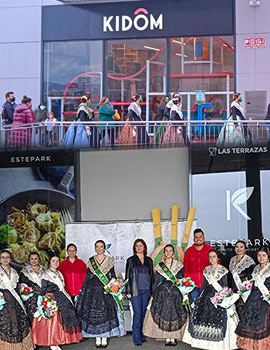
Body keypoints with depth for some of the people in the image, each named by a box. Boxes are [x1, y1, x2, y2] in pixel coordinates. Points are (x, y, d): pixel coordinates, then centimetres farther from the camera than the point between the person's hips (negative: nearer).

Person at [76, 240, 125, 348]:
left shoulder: (109, 260, 6)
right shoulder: (91, 261, 10)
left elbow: (113, 276, 7)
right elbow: (87, 276, 12)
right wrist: (83, 289, 8)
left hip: (106, 290, -1)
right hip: (92, 289, 2)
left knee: (106, 312, -7)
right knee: (93, 313, -2)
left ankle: (104, 338, 3)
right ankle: (97, 338, 8)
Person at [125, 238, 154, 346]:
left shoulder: (149, 260, 12)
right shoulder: (131, 260, 2)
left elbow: (151, 276, 15)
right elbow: (128, 276, 1)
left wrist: (152, 291, 11)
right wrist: (128, 291, -5)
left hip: (146, 291, 3)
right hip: (135, 290, -3)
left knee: (143, 313, 6)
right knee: (137, 314, -8)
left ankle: (141, 335, 17)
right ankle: (137, 339, -3)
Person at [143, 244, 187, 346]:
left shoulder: (179, 265, 8)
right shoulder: (160, 266, 10)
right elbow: (156, 281, 10)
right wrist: (153, 295, 5)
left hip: (176, 293, -1)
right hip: (162, 293, 1)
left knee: (175, 314, -6)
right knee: (164, 313, -5)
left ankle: (173, 337, 2)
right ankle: (167, 338, 3)